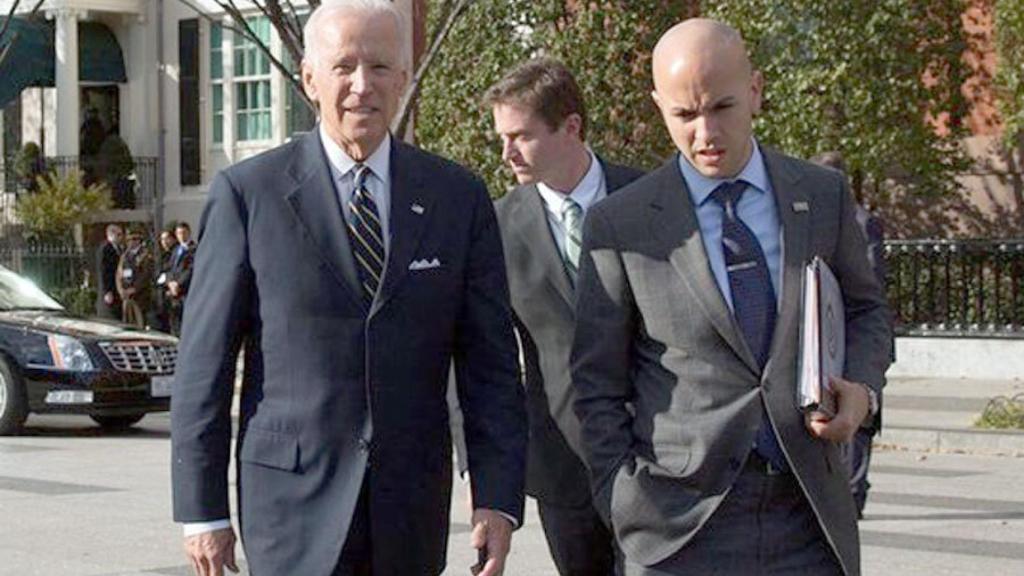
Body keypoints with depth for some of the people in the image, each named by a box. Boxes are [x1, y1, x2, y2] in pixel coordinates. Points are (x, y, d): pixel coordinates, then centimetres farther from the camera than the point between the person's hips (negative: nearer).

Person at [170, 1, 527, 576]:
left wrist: (499, 499, -5)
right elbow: (204, 363, 0)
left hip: (411, 507, 3)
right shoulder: (247, 193, -2)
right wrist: (202, 510, -3)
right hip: (294, 501, -3)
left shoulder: (458, 196, 5)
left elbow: (490, 361, 4)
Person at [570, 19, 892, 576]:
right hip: (682, 526, -2)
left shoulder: (824, 196, 6)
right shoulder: (619, 225, -1)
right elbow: (598, 385, 3)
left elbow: (864, 309, 19)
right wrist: (623, 510, -4)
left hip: (808, 516, 2)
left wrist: (862, 388, -1)